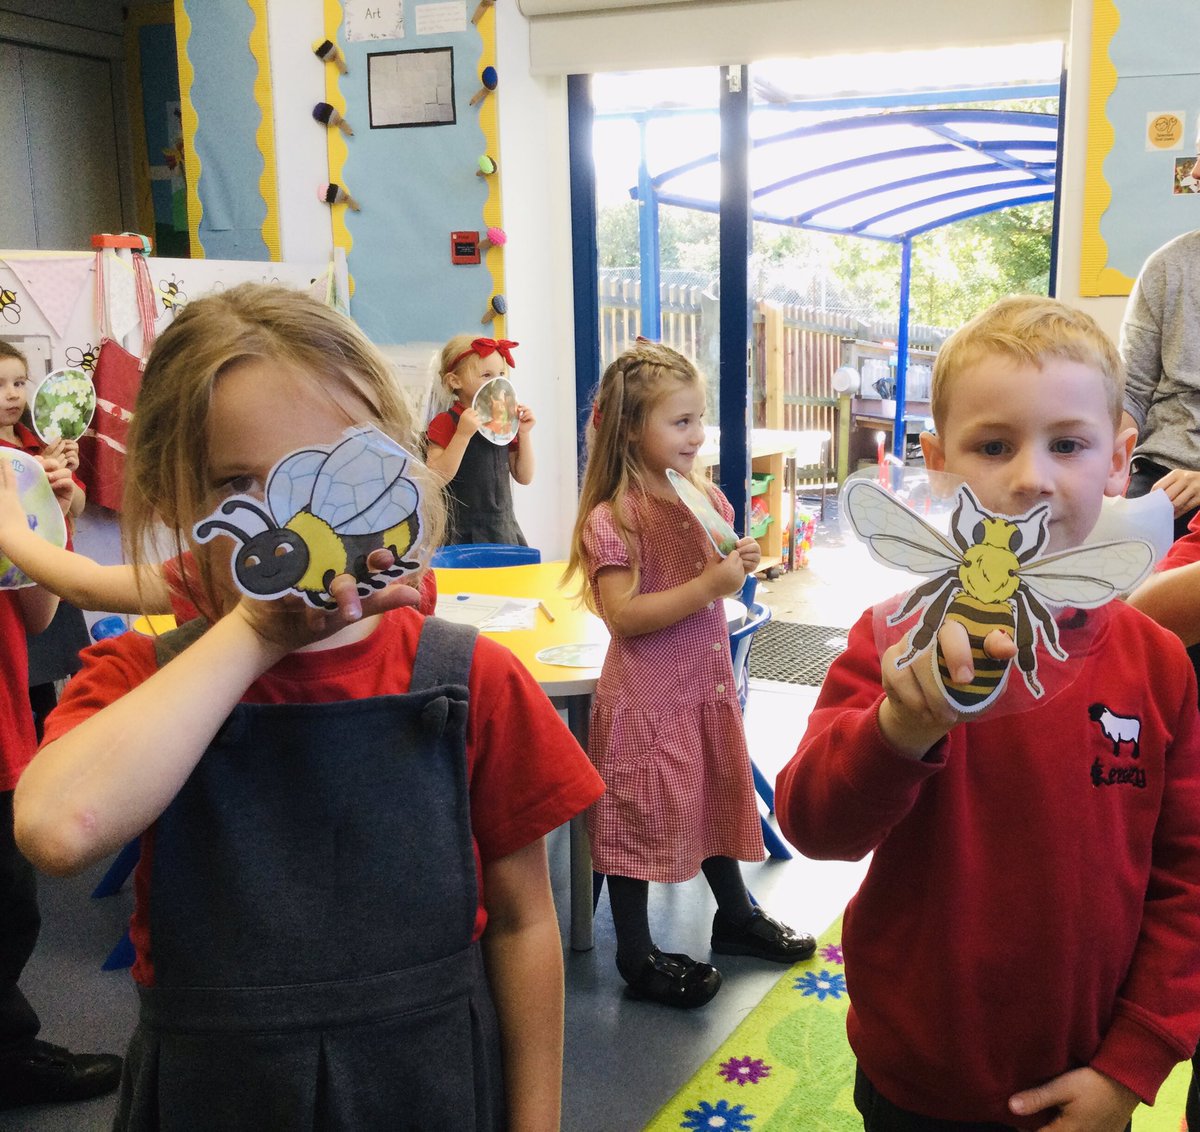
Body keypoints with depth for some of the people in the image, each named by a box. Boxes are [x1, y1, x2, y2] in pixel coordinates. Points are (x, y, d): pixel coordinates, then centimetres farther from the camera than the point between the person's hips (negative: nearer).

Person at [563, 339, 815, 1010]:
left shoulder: (706, 497, 5)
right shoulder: (614, 517, -18)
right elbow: (624, 614, -25)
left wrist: (742, 563, -4)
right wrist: (709, 585, -28)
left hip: (706, 679, 7)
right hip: (645, 695, -7)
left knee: (719, 793, 20)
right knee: (642, 808, 3)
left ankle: (736, 915, 41)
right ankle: (636, 955, 19)